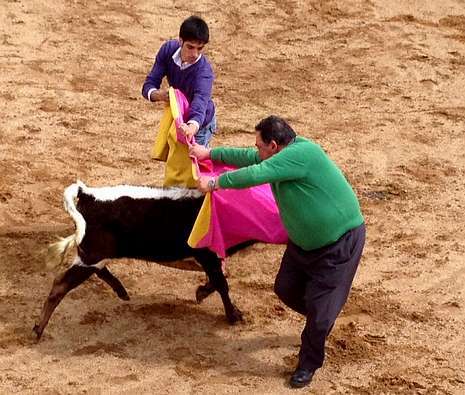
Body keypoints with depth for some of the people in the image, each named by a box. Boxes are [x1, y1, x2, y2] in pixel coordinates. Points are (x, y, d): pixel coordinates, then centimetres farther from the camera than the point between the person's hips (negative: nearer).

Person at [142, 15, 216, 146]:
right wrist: (157, 94, -48)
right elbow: (149, 84, -22)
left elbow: (199, 105, -54)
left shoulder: (204, 71, -39)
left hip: (199, 123, -5)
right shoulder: (168, 49, -24)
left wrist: (192, 127, -78)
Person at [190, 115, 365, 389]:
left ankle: (309, 365, 17)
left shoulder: (301, 153, -30)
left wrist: (214, 183, -19)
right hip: (304, 240, 9)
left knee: (320, 309, -3)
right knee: (286, 289, 15)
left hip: (341, 241, -9)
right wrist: (210, 153, 22)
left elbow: (254, 175, -32)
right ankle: (320, 321, 43)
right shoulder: (283, 156, -1)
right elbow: (248, 158, 17)